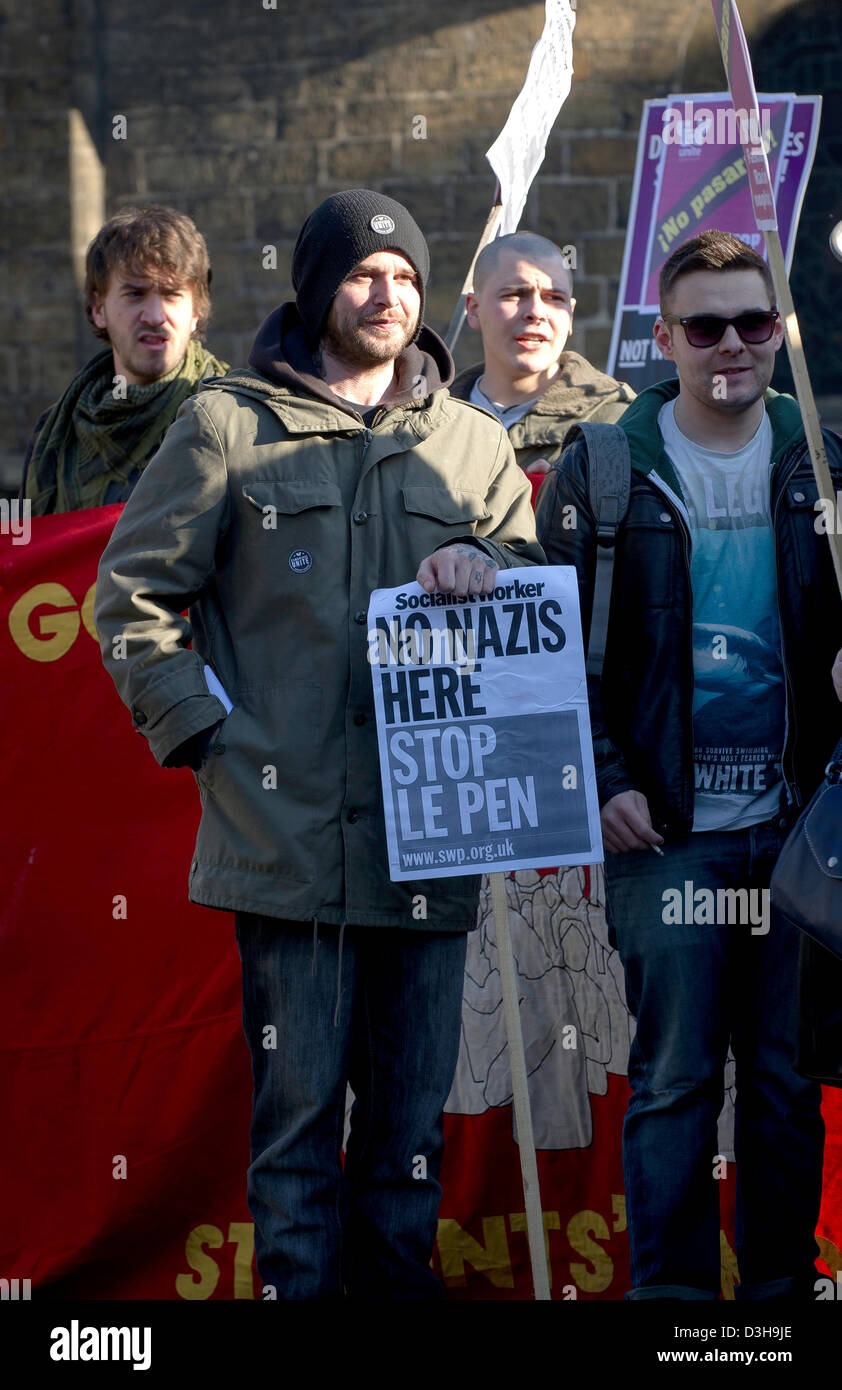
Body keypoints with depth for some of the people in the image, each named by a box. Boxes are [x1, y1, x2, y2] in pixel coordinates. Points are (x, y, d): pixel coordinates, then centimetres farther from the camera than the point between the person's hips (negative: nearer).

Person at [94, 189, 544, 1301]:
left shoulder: (472, 444, 15)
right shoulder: (229, 426, 4)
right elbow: (133, 594, 5)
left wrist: (488, 570, -4)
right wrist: (202, 731, -5)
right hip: (287, 831, -3)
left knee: (414, 1104, 10)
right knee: (299, 1102, -1)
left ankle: (399, 1277, 21)